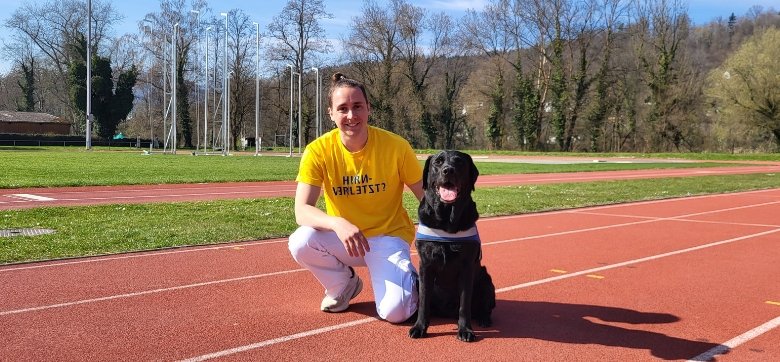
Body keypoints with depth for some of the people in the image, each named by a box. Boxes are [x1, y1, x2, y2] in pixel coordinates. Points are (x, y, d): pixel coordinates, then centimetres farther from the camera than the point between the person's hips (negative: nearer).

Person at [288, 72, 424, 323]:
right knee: (300, 243, -29)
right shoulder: (319, 151, -15)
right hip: (341, 237, 2)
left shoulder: (396, 146, -17)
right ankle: (343, 284, 4)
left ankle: (411, 279, 14)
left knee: (394, 312, -24)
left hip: (389, 236, -2)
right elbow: (301, 211, -22)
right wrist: (338, 224, -41)